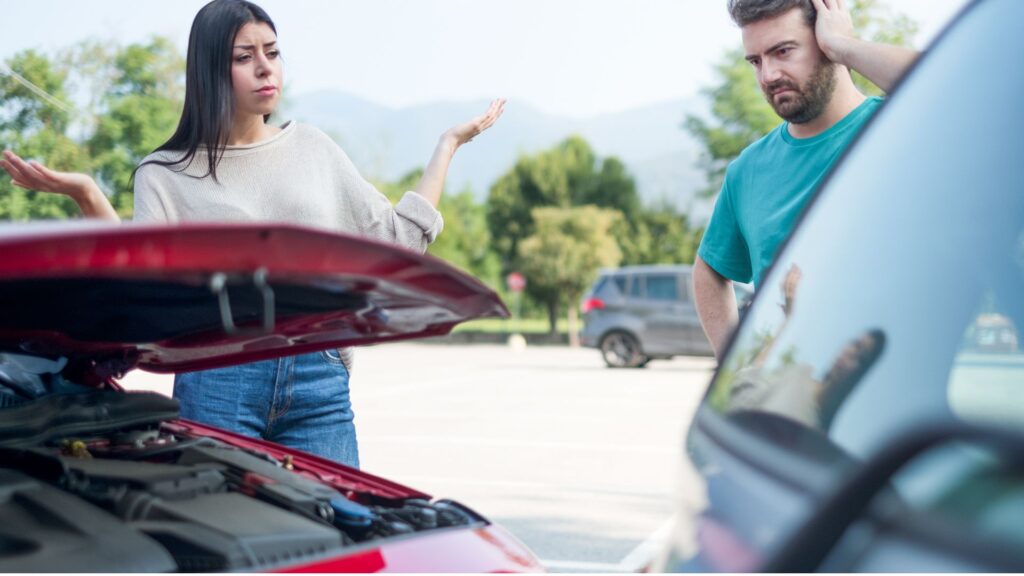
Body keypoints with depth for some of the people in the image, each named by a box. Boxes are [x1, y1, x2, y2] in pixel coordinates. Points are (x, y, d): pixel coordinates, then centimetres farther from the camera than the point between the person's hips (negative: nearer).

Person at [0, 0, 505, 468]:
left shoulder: (313, 149, 14)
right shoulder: (167, 175, 6)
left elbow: (399, 239, 14)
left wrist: (449, 142, 18)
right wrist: (88, 197, -17)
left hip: (320, 384, 3)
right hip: (218, 384, -2)